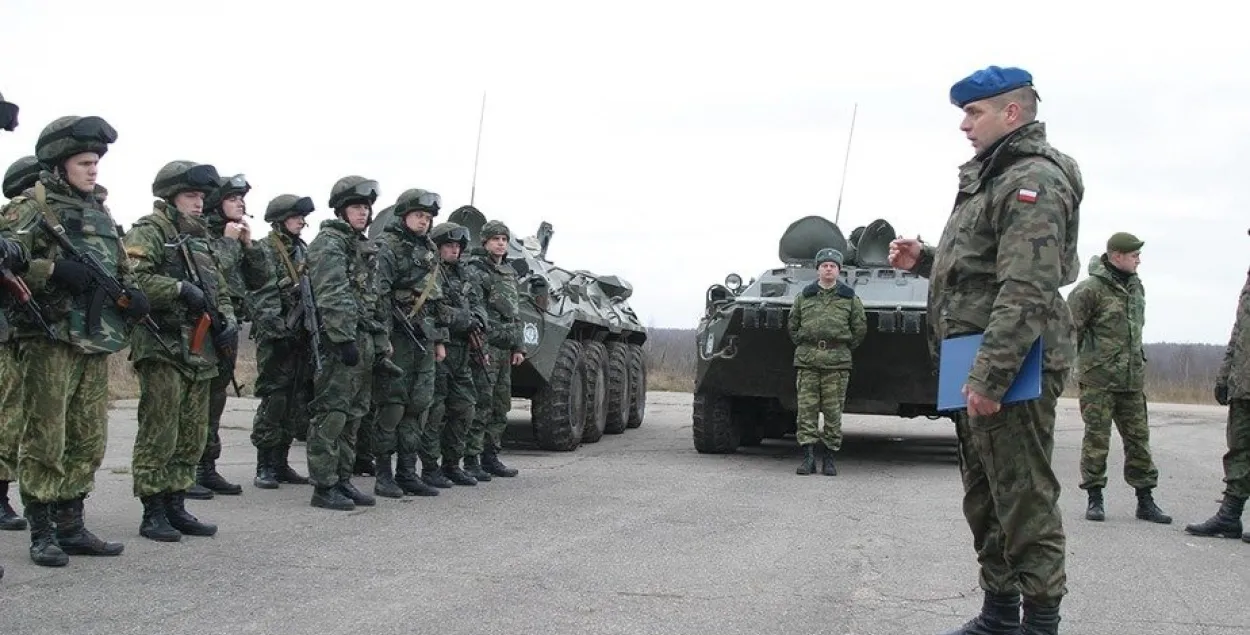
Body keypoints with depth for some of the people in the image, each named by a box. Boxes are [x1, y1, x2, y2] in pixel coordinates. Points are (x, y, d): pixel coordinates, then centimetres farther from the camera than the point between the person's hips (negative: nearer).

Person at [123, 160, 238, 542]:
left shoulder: (198, 239, 22)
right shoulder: (148, 232, -4)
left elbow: (219, 288, 25)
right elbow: (132, 278, -20)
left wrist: (228, 321, 8)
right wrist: (180, 289, -22)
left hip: (199, 352, 8)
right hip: (162, 349, -8)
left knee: (192, 438, 10)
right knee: (158, 435, -6)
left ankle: (176, 507, 19)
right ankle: (153, 514, 0)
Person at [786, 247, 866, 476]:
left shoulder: (850, 298, 8)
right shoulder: (804, 296, 11)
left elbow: (860, 327, 12)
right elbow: (792, 325, 19)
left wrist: (845, 349, 9)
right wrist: (802, 346, 12)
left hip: (837, 362, -1)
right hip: (807, 360, 1)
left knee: (833, 411, -1)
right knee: (806, 408, -5)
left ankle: (829, 458, 6)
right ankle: (807, 457, -2)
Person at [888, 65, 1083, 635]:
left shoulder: (1034, 181, -13)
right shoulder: (989, 178, 19)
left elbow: (1027, 290, -22)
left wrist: (989, 376, -26)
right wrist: (924, 260, 13)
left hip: (1011, 368, -11)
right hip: (978, 367, 11)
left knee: (1023, 497, -5)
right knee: (984, 496, 16)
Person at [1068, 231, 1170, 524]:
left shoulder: (1136, 286, 12)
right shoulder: (1090, 289, -11)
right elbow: (1070, 329, -10)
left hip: (1133, 378, 7)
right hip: (1099, 378, -7)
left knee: (1139, 437, 8)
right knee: (1096, 437, -1)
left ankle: (1145, 501, 15)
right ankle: (1095, 499, 9)